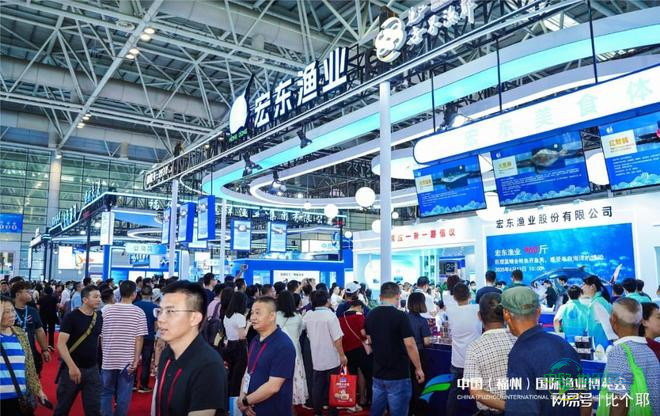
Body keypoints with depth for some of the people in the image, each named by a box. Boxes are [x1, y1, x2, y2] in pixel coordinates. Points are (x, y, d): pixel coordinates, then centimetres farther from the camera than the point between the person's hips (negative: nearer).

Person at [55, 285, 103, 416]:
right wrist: (72, 366, -25)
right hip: (72, 368, -4)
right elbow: (61, 344, -17)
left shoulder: (99, 318, 5)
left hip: (93, 369, 4)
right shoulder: (71, 317, -11)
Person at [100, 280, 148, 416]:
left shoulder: (107, 310, -3)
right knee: (123, 396, 10)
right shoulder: (138, 312, -10)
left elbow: (101, 336, 2)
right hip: (127, 361, -2)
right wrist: (136, 360, -5)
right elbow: (139, 339, -11)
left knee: (106, 393, 17)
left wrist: (104, 354, 15)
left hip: (108, 360, 2)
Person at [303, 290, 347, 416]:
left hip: (316, 358, 5)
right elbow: (337, 338, -19)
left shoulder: (308, 315, -1)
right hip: (332, 358, -5)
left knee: (317, 386, 14)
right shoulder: (330, 315, -17)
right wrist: (342, 355, -11)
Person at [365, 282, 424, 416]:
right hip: (398, 375, -6)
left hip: (378, 373, 6)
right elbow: (410, 345, -18)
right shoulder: (400, 316, -16)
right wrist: (418, 368, -7)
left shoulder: (371, 315, 3)